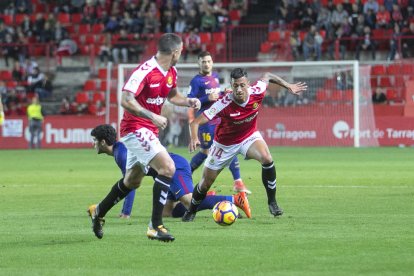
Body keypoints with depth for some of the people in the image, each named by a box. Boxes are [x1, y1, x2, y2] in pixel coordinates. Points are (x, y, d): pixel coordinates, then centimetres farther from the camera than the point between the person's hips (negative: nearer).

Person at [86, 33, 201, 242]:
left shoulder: (171, 72, 5)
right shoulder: (145, 71, -22)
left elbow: (172, 95, 23)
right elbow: (125, 100, -27)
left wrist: (189, 102, 3)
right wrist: (153, 117, -30)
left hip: (148, 130, 10)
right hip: (135, 129, -10)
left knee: (132, 181, 21)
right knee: (168, 167, -22)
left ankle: (99, 212, 42)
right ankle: (155, 226, -20)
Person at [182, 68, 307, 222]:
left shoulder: (257, 92, -25)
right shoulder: (224, 104, -35)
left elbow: (267, 76, 0)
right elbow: (195, 122, -36)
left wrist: (288, 86, 3)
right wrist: (194, 138, -55)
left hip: (249, 136, 2)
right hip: (225, 144, -2)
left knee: (267, 158, -29)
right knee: (206, 183, 5)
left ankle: (272, 202, -11)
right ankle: (191, 211, 35)